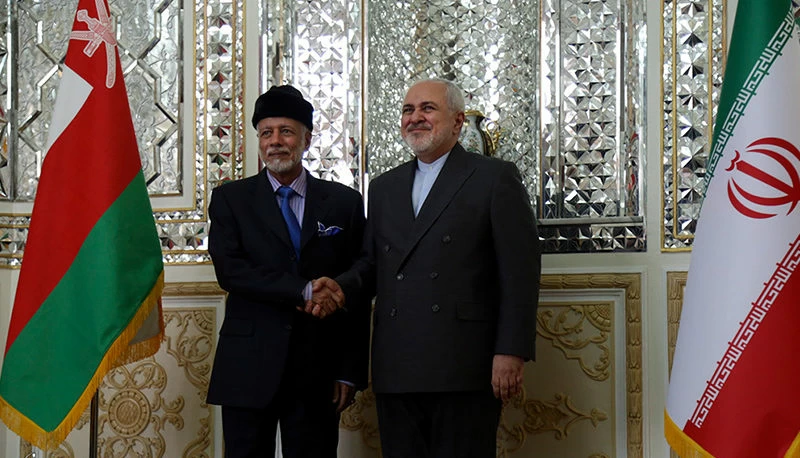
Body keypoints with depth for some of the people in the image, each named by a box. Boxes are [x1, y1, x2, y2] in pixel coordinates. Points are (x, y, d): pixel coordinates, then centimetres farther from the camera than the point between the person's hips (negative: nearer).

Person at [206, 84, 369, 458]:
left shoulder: (344, 202, 8)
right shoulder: (230, 198, 7)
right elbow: (229, 270, -7)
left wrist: (350, 372, 0)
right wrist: (303, 291, -17)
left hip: (317, 370, 1)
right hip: (249, 369, 0)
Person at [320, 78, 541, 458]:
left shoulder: (496, 178, 2)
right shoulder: (384, 187, 21)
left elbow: (520, 271, -5)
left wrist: (511, 353, -13)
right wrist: (342, 286, 0)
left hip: (464, 369, -5)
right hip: (396, 371, 5)